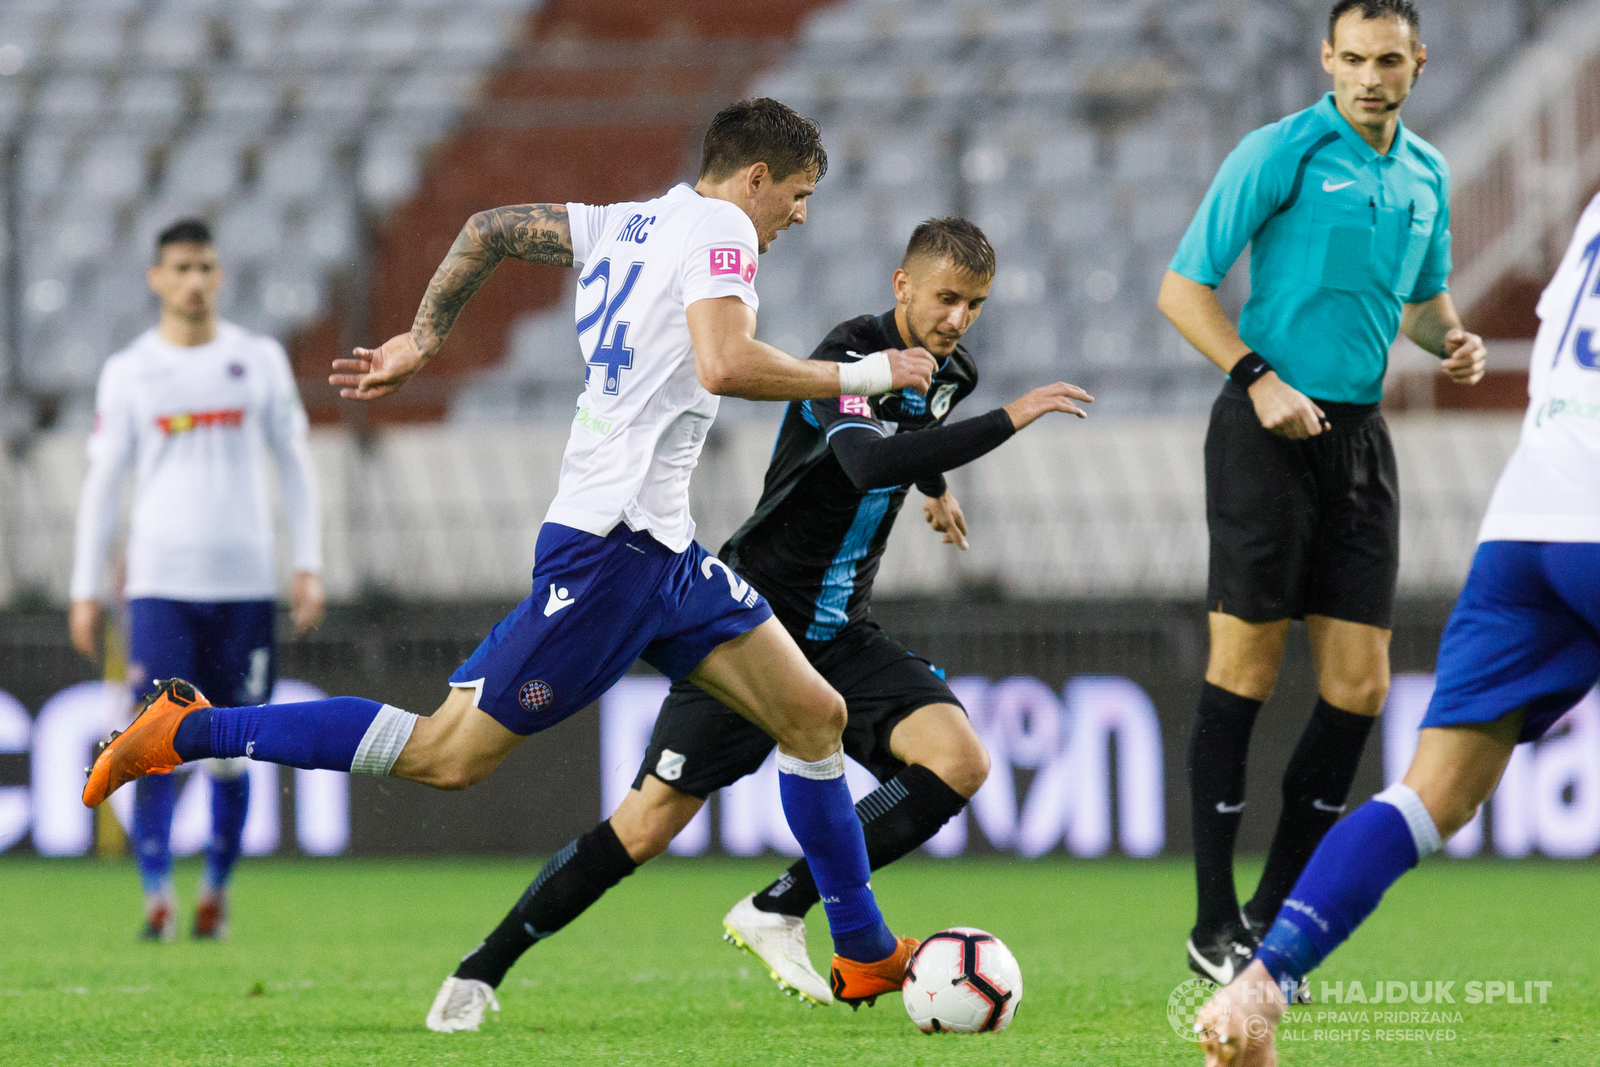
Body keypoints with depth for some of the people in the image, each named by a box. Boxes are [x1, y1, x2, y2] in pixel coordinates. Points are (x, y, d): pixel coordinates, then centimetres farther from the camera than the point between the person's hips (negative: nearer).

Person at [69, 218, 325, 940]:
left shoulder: (260, 360, 7)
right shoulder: (128, 372, 5)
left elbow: (294, 466, 11)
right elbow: (102, 483, 9)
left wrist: (308, 565, 3)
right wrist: (86, 590, 6)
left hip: (245, 582, 1)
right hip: (160, 581, -1)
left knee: (229, 751, 4)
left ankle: (217, 891, 19)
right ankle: (157, 898, -11)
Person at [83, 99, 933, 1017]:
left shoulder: (630, 224, 17)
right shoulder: (718, 229, -9)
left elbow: (489, 229, 23)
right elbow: (723, 365, -25)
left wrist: (422, 341, 28)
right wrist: (858, 377, -15)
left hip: (663, 552, 10)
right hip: (609, 546, -10)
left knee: (815, 715, 9)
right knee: (447, 757, -7)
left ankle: (867, 956, 16)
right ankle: (186, 732, 0)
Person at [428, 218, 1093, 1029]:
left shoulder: (949, 374, 6)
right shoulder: (847, 357, -19)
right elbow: (870, 462, -40)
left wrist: (936, 485, 33)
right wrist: (1007, 422, -38)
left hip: (842, 637, 7)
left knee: (960, 762, -18)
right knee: (647, 826, -9)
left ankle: (779, 911, -11)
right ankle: (481, 971, 5)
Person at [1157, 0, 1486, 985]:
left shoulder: (1426, 175, 12)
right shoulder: (1280, 154, -7)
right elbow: (1183, 289, -7)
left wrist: (1452, 338, 4)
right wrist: (1258, 376, -18)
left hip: (1360, 436, 6)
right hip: (1270, 430, -6)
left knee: (1360, 686, 2)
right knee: (1246, 672, -5)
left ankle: (1276, 914, 13)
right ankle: (1216, 924, 1)